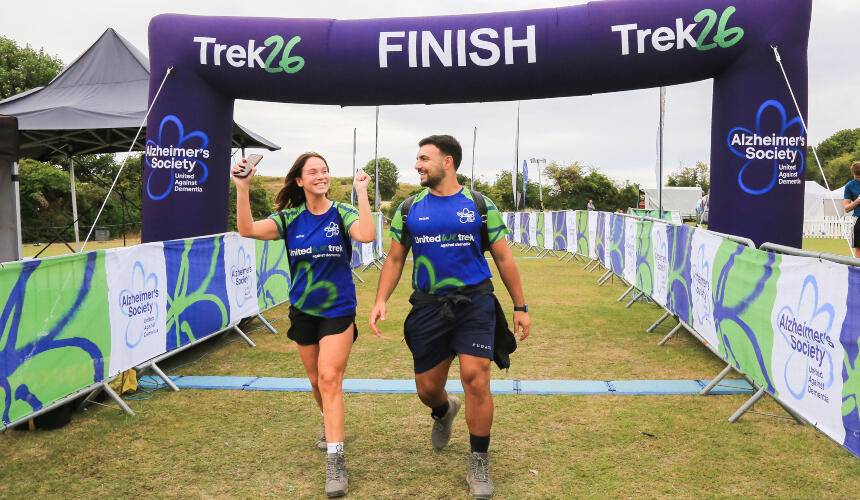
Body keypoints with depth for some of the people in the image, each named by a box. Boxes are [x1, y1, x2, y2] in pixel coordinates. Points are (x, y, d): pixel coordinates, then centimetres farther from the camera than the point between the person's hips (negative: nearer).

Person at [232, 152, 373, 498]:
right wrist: (243, 188, -24)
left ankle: (335, 460, -10)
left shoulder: (342, 214, -7)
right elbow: (248, 229, -15)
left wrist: (361, 191, -27)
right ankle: (330, 426, 47)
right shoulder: (290, 219, 0)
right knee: (316, 380, 17)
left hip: (338, 310, -4)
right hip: (303, 311, 4)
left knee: (329, 378, -14)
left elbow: (366, 235, -29)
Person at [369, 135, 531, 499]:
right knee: (427, 387, 8)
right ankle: (444, 412, 47)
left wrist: (520, 307, 5)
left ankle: (479, 464, 4)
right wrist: (380, 301, -3)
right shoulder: (410, 209, 7)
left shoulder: (479, 206, 2)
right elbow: (394, 259, 11)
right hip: (428, 306, 3)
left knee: (475, 377, -14)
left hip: (474, 302, -2)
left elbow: (503, 258, 6)